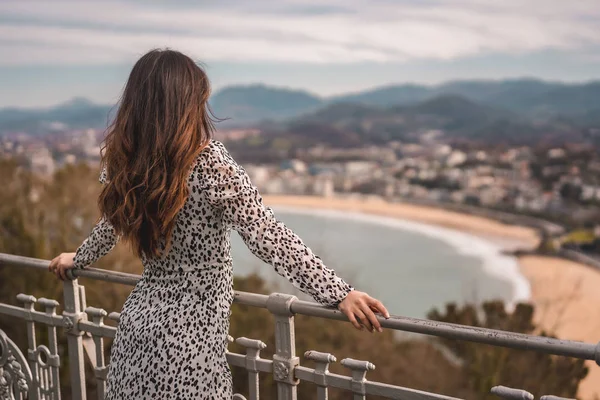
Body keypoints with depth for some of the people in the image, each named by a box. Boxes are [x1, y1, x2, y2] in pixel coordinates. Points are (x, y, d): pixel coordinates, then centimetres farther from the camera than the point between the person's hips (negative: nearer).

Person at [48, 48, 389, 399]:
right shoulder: (210, 163, -19)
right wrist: (338, 293, -22)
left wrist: (77, 259, 36)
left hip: (141, 319, 6)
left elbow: (113, 224, 15)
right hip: (189, 333, -6)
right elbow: (268, 238, -23)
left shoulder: (125, 161, -1)